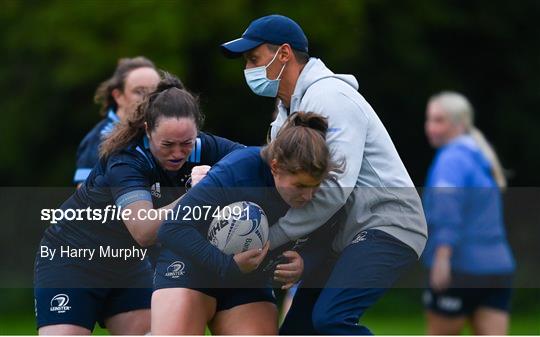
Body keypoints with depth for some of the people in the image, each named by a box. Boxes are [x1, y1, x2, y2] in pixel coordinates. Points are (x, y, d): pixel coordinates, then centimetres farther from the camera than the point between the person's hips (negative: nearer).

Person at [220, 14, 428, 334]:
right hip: (347, 234, 10)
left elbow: (333, 189, -24)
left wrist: (272, 236, -20)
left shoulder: (328, 97, -17)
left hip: (386, 227, -10)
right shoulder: (289, 108, 15)